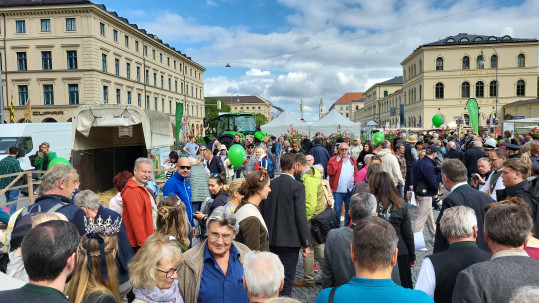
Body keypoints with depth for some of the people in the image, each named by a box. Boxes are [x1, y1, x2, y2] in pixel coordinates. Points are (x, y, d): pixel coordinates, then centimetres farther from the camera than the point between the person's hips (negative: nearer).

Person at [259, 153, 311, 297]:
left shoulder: (269, 184, 1)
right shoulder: (297, 186, -13)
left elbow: (261, 212, 5)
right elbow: (301, 216, -15)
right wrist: (306, 244, -7)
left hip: (270, 240, 5)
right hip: (290, 240, -5)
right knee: (287, 279, 5)